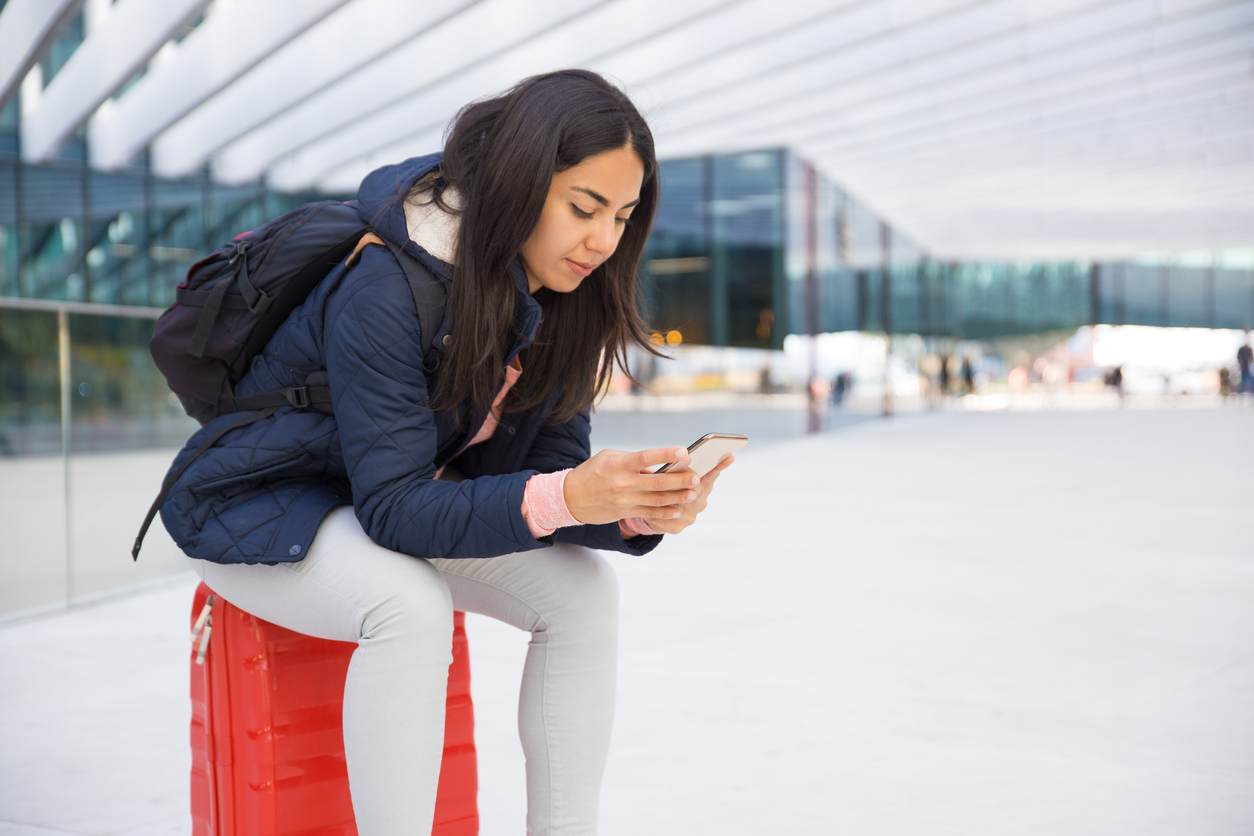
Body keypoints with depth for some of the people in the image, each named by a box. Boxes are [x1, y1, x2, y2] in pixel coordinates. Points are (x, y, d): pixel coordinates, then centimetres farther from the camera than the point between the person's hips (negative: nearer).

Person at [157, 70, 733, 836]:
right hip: (261, 512, -7)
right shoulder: (383, 291, -31)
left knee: (585, 590, -14)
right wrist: (564, 498, -45)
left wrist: (636, 509, -29)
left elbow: (549, 463, -7)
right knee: (412, 606, -36)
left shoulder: (555, 299, -8)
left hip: (410, 505, 7)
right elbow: (393, 506, -32)